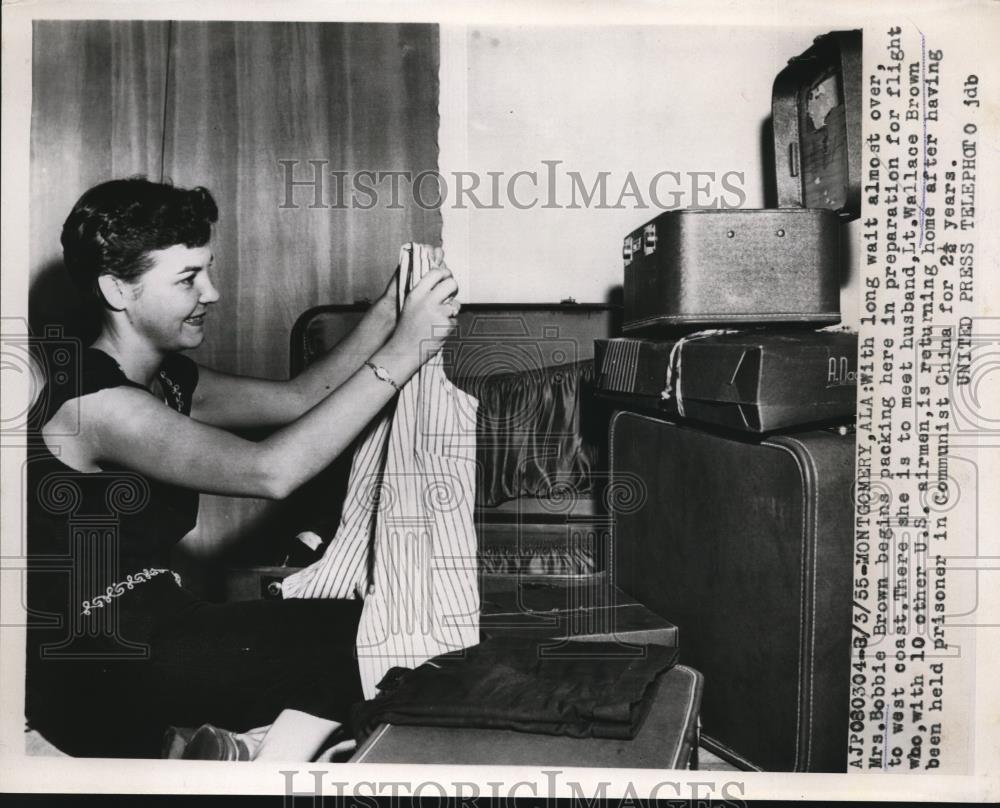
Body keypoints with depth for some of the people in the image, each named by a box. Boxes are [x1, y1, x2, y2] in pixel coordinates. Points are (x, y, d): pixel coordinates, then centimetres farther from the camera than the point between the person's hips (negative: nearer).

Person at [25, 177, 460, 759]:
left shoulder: (170, 378, 5)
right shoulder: (95, 402, -23)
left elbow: (298, 397, 2)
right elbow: (270, 473, -34)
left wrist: (389, 310, -10)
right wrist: (401, 352, -32)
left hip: (149, 619, 9)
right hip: (95, 666, -9)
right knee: (355, 640, -16)